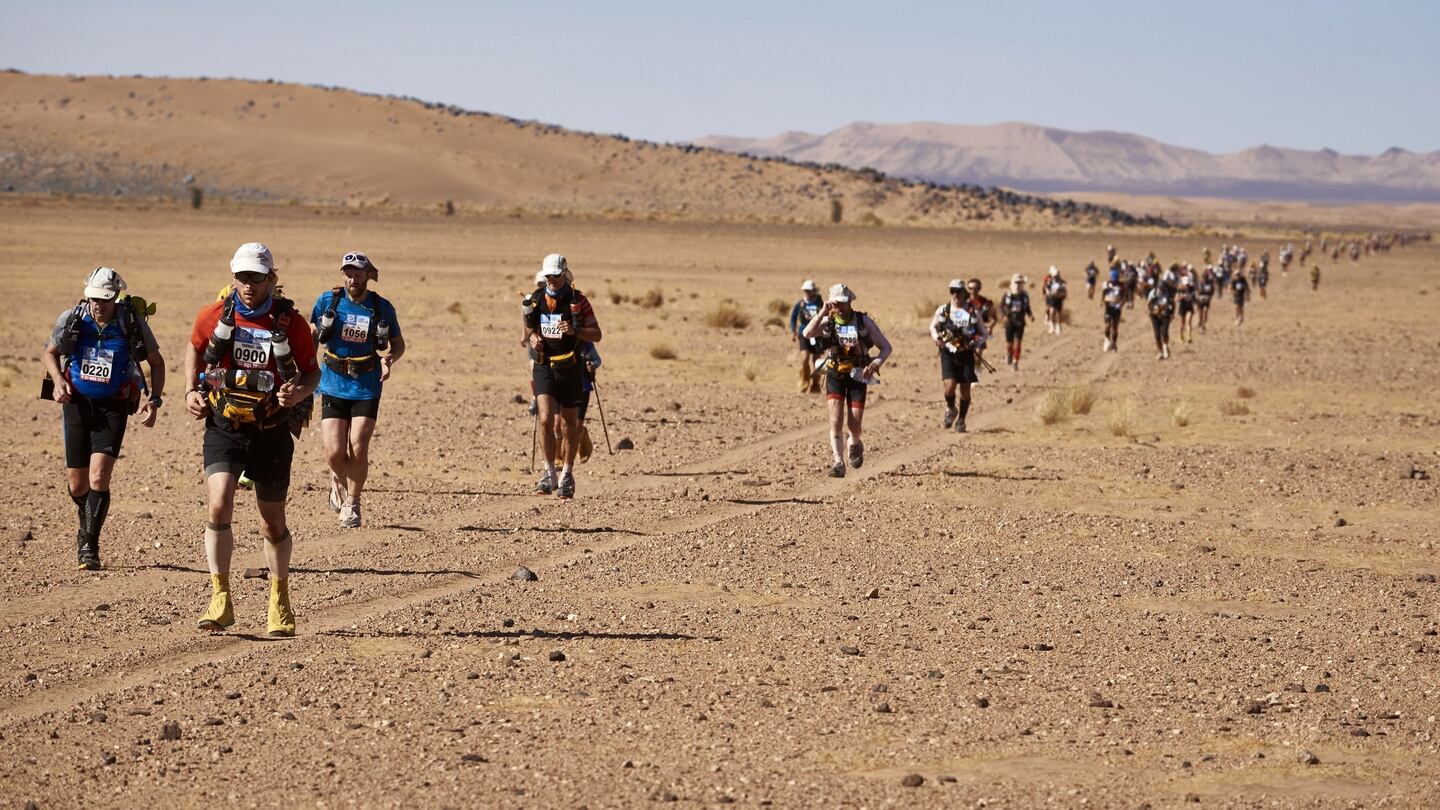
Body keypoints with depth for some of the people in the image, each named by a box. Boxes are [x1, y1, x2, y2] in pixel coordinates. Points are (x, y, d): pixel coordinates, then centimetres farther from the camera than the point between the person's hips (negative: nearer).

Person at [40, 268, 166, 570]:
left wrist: (154, 400, -6)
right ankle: (86, 526, 40)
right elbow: (49, 353, 11)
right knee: (76, 483, 7)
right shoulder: (72, 319, -7)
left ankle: (89, 546, -9)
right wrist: (58, 381, -8)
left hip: (113, 407, -2)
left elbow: (156, 363, 6)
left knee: (99, 476, -18)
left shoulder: (133, 323, -10)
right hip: (77, 404, 2)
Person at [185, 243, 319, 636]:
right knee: (219, 508, -19)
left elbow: (312, 370, 4)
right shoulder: (214, 316, -3)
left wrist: (300, 391, -18)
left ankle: (279, 603, 29)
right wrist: (192, 391, 3)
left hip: (271, 433, 0)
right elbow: (195, 350, 18)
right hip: (223, 430, 0)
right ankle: (220, 600, -12)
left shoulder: (291, 323, -7)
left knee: (273, 523, 10)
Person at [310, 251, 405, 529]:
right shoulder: (328, 301, -3)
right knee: (334, 452, -6)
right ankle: (339, 481, 29)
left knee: (358, 448, -7)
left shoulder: (382, 308, -3)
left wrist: (389, 359, -12)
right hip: (334, 387, 0)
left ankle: (352, 504, 12)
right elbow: (313, 336, 9)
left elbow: (398, 343, 10)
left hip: (367, 388, 0)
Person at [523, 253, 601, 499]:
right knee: (546, 419, -15)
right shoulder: (536, 301, 5)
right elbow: (529, 331, 19)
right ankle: (549, 474, -7)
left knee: (569, 423, 8)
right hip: (543, 366, 1)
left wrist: (575, 331, -22)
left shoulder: (578, 301, -4)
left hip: (570, 368, -1)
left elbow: (596, 335, -4)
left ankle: (567, 474, 22)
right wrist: (532, 339, -4)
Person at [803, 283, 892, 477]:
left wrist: (876, 363, -21)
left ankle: (855, 444, 35)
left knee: (854, 425, 0)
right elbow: (807, 333, -25)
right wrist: (823, 312, -32)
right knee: (836, 421, -14)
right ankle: (839, 463, -11)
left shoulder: (863, 321, -5)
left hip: (857, 375, 0)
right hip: (835, 375, 0)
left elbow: (886, 347, -3)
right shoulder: (827, 322, -5)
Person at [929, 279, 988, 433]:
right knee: (950, 385, -16)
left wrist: (979, 342, -13)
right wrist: (936, 337, -2)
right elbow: (933, 326, 19)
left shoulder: (972, 312, 2)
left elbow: (984, 334, 8)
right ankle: (950, 410, 14)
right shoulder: (943, 310, 4)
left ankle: (961, 420, 19)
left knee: (965, 388, 1)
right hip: (948, 353, 0)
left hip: (966, 354, 0)